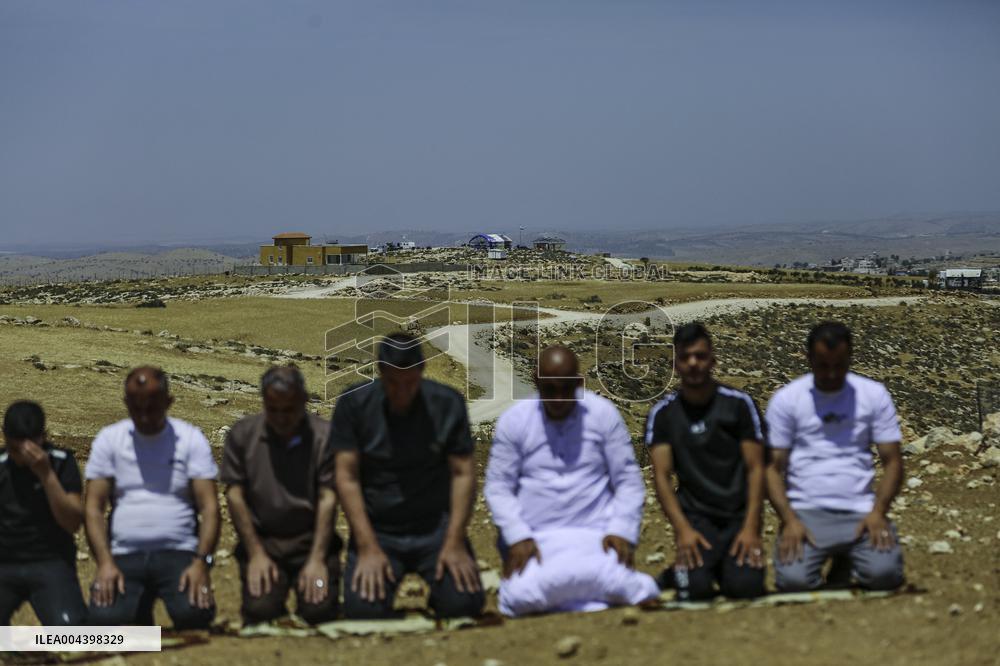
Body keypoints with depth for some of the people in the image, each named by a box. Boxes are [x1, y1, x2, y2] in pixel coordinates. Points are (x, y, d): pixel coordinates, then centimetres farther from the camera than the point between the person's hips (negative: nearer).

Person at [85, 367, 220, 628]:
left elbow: (209, 507, -2)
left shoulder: (191, 439, 5)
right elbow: (94, 507, 3)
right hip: (124, 556, 1)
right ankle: (139, 608, 10)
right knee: (104, 619, -26)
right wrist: (105, 563, -13)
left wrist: (201, 562, -18)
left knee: (194, 615, -30)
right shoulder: (109, 439, 8)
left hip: (179, 554, -1)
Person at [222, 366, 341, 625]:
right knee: (260, 610, -22)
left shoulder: (325, 436, -5)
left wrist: (317, 559, -14)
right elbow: (235, 496, 0)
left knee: (319, 610, -20)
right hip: (261, 541, 1)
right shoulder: (242, 435, 0)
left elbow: (328, 499, -7)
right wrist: (256, 554, -5)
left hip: (311, 541, -1)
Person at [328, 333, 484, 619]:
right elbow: (346, 478, -9)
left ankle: (438, 595, 16)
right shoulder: (353, 404, -8)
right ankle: (381, 582, 14)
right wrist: (368, 549, -15)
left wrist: (455, 543, -12)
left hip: (436, 526, 1)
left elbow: (463, 473, -3)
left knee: (464, 602, -20)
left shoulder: (448, 404, -5)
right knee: (363, 608, -22)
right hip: (377, 530, 0)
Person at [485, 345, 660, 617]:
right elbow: (498, 487, 1)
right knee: (523, 598, -28)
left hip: (595, 535, 0)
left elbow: (628, 482, 3)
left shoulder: (603, 414, 1)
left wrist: (621, 532, -11)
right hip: (534, 540, 0)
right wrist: (517, 538, -13)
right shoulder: (513, 421, 1)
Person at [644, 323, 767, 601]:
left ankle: (727, 567, 11)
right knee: (696, 588, -26)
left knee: (745, 586, -24)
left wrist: (751, 528, -13)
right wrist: (683, 529, -19)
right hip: (696, 517, 0)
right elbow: (662, 476, -4)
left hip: (739, 515, 1)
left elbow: (756, 469, -2)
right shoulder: (662, 414, 1)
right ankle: (683, 570, 10)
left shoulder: (739, 404, 0)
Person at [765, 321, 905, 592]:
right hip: (806, 512, -1)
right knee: (793, 580, -28)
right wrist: (789, 520, -16)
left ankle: (851, 559, 10)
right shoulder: (786, 399, 2)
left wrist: (878, 512, -13)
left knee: (885, 574, -27)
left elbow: (892, 461, 5)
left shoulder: (874, 394, 5)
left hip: (861, 511, 1)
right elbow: (773, 467, 1)